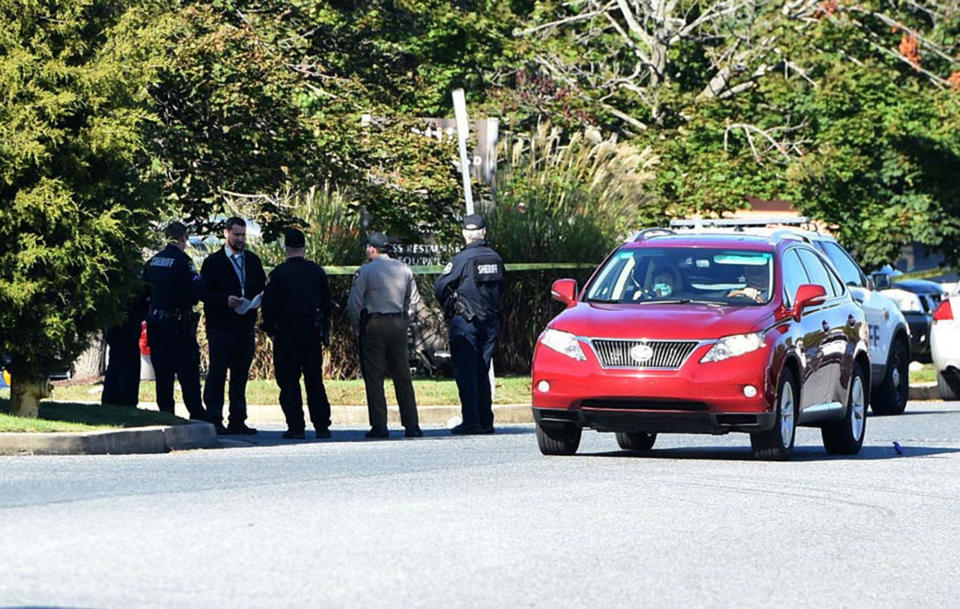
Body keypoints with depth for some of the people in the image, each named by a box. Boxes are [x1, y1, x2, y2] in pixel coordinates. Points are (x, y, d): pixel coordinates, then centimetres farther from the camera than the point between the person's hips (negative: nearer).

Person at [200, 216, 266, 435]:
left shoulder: (252, 261, 15)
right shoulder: (213, 262, 0)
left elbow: (262, 287, 17)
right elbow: (204, 293, -5)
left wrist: (258, 299, -5)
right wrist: (225, 300, -20)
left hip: (244, 326, 5)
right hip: (220, 327, -5)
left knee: (241, 374, 7)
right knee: (217, 374, -4)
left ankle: (238, 421, 11)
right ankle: (214, 420, -3)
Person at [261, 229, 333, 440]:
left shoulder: (279, 273, -6)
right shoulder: (317, 272, 4)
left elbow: (268, 304, -7)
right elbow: (326, 302, 11)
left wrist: (270, 328, 6)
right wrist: (325, 331, 19)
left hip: (286, 333, -3)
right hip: (312, 332, 3)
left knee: (289, 381, 1)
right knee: (315, 381, 9)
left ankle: (296, 427, -3)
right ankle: (322, 426, 6)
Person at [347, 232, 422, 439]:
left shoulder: (366, 271, -7)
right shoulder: (404, 269, 8)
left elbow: (354, 303, -9)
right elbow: (413, 300, 13)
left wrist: (358, 328, 3)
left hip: (373, 325, -4)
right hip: (398, 325, 4)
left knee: (374, 378, 0)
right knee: (403, 377, 8)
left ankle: (379, 426, -5)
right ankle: (411, 425, 6)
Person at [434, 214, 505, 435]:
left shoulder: (462, 259, -10)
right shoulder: (495, 259, 7)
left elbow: (440, 288, -8)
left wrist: (449, 307, 10)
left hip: (465, 320, -6)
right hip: (491, 320, 6)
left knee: (466, 373, -3)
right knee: (482, 372, 11)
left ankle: (471, 421, -9)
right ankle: (486, 421, 9)